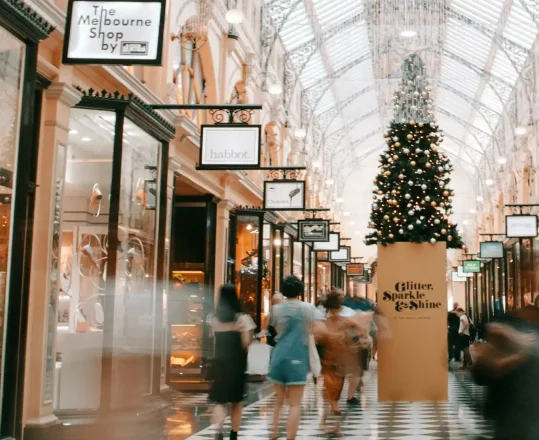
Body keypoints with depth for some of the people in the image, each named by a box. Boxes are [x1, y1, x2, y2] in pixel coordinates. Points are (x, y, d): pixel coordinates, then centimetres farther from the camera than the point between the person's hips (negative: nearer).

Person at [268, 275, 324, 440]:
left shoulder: (276, 309, 7)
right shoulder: (307, 308, -2)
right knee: (295, 404, -1)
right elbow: (317, 330, -9)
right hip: (297, 358, -4)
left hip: (279, 357, 4)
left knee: (279, 401, 17)